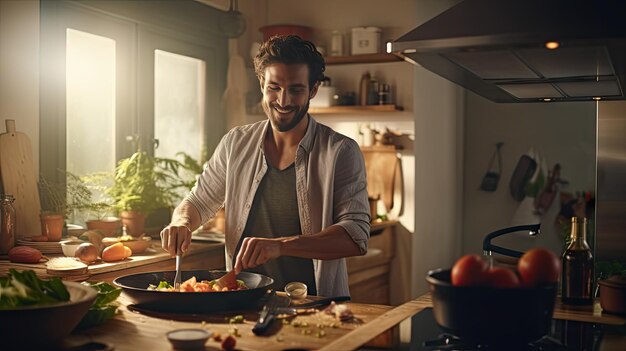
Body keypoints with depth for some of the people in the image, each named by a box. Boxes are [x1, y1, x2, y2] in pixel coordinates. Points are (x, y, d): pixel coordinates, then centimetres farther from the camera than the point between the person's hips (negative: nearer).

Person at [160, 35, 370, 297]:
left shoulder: (341, 152, -4)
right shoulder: (235, 143, 9)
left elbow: (356, 236, -13)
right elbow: (198, 202, 20)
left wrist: (281, 245, -27)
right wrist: (182, 224, -4)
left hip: (315, 306, -3)